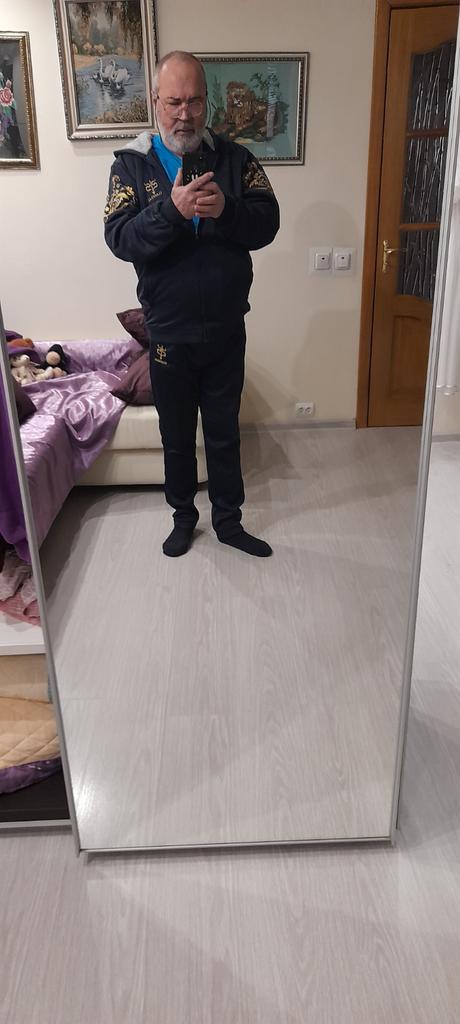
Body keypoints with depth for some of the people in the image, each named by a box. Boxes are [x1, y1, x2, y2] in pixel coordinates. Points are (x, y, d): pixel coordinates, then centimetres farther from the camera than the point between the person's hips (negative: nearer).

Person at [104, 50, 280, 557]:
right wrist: (172, 208, -30)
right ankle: (183, 516, 35)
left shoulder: (234, 158, 1)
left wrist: (226, 209, -26)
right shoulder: (131, 164, -3)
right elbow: (120, 239, -15)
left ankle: (228, 520, 31)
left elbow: (268, 223, -7)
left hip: (227, 330, 1)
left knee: (225, 433, 13)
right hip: (169, 335, -1)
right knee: (177, 436, 14)